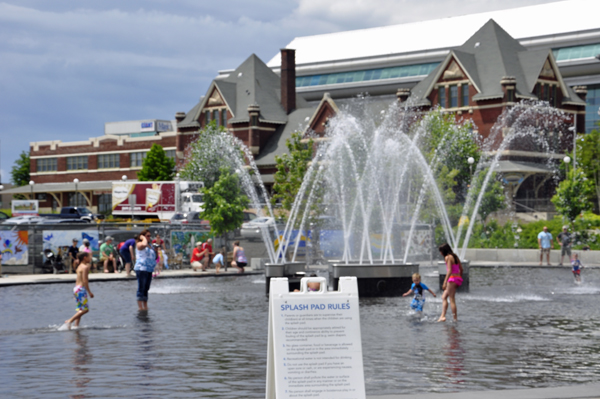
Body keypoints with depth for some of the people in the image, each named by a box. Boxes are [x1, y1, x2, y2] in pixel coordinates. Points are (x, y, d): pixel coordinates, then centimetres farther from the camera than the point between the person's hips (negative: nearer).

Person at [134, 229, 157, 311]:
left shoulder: (149, 245, 19)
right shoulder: (139, 244, -7)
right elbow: (144, 244, -31)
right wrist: (143, 238, -16)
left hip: (149, 270, 8)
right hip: (141, 269, -8)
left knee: (146, 289, 11)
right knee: (141, 288, -8)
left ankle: (145, 306, 15)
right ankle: (140, 307, -7)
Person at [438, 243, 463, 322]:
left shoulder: (448, 257, -10)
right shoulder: (455, 256, 14)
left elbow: (449, 271, -19)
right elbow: (461, 269, 16)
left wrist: (445, 282, -21)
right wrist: (459, 280, 26)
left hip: (452, 278, -9)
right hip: (458, 278, 9)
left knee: (452, 299, -2)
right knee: (444, 297, 15)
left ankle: (455, 318, -2)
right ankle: (443, 316, 8)